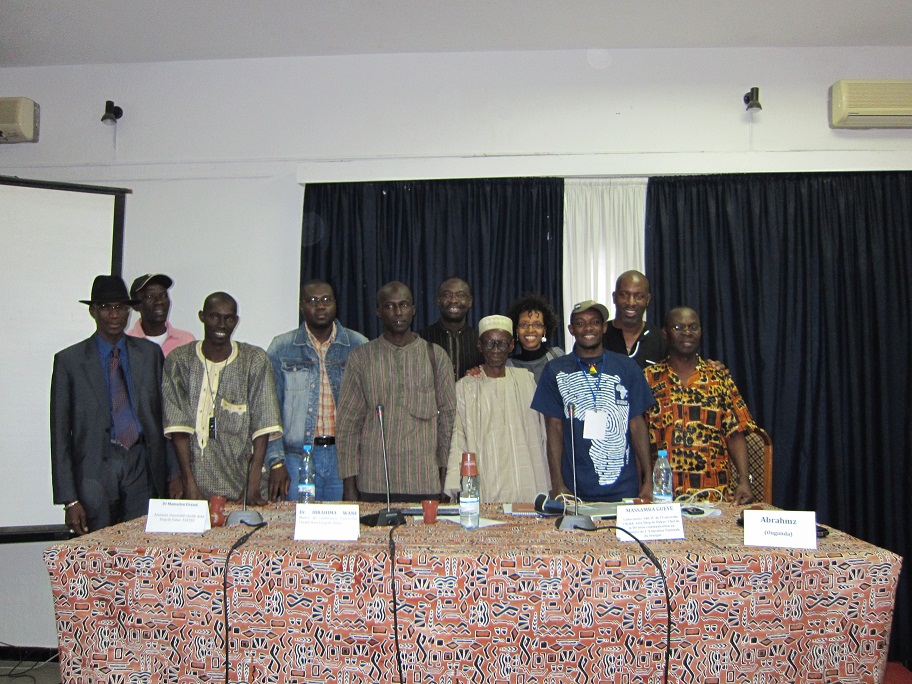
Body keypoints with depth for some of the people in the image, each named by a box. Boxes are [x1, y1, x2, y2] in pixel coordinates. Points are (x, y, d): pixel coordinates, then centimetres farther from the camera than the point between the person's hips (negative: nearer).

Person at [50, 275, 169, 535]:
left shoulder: (150, 353, 9)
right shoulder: (69, 360, 2)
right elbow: (60, 433, 1)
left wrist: (172, 474, 4)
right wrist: (70, 500, -4)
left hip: (143, 469, 1)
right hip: (94, 472, -1)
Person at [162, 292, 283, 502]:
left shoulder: (256, 360, -1)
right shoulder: (178, 360, 1)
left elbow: (262, 427, -5)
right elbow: (178, 427, -4)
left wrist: (254, 485, -12)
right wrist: (189, 483, -10)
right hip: (197, 483, 0)